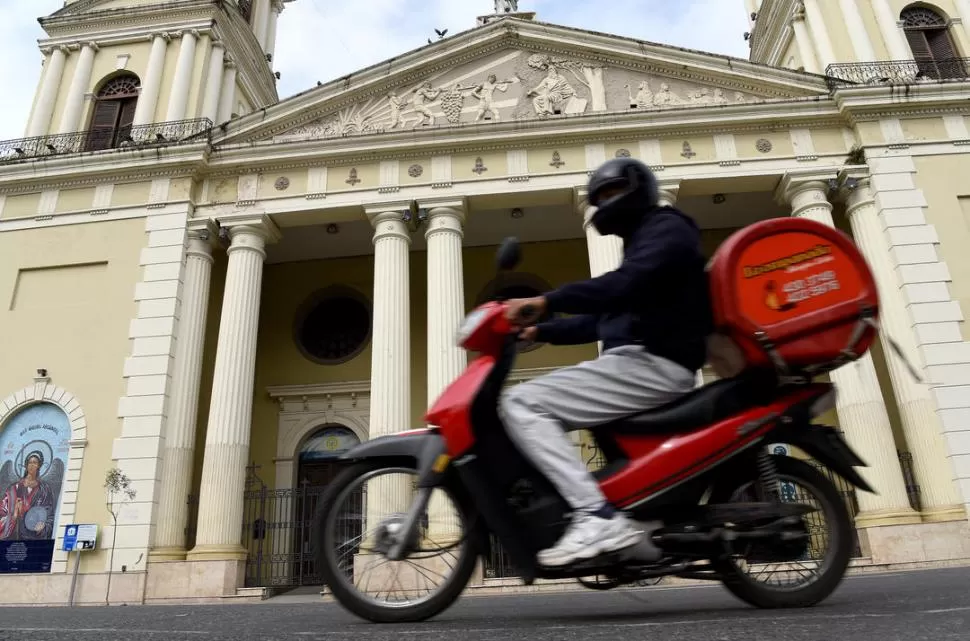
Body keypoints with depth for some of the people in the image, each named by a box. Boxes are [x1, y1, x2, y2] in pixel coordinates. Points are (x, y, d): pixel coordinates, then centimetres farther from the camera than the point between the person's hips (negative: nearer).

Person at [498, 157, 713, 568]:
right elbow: (604, 317, 26)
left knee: (520, 404, -18)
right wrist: (541, 330, 17)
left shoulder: (665, 227, -2)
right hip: (642, 365, 11)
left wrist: (547, 301, -24)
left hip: (651, 365, -11)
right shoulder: (644, 242, 29)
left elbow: (626, 286, -23)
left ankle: (597, 516, -25)